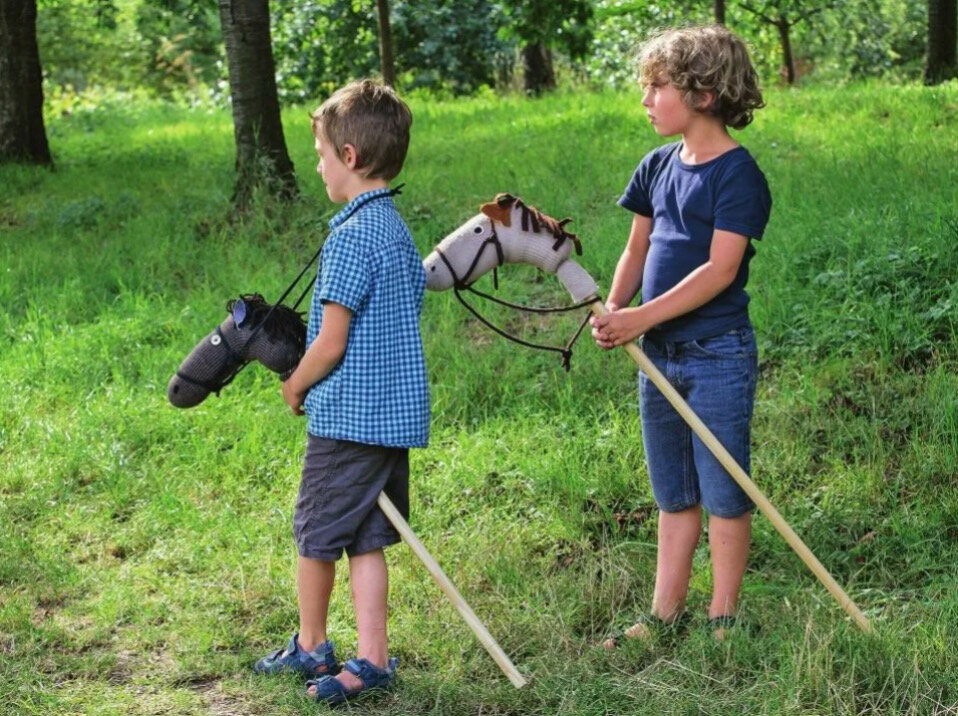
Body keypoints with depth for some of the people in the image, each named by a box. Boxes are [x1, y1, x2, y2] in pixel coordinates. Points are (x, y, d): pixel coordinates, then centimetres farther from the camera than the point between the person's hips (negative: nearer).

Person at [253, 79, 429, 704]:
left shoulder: (351, 237, -18)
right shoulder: (398, 229, 10)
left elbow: (330, 345, -18)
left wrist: (295, 388, 1)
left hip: (347, 417, -8)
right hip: (395, 413, 8)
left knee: (316, 536, 8)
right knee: (366, 539, 11)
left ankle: (311, 645, 23)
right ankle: (372, 659, 12)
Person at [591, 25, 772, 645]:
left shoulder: (737, 174, -13)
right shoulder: (659, 166, 9)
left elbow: (720, 269, -20)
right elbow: (637, 250, 13)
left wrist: (643, 317, -25)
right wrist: (613, 309, -5)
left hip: (718, 355, -7)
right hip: (659, 354, 7)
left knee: (723, 494, 4)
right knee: (674, 497, 15)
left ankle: (723, 617, 15)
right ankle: (666, 616, 24)